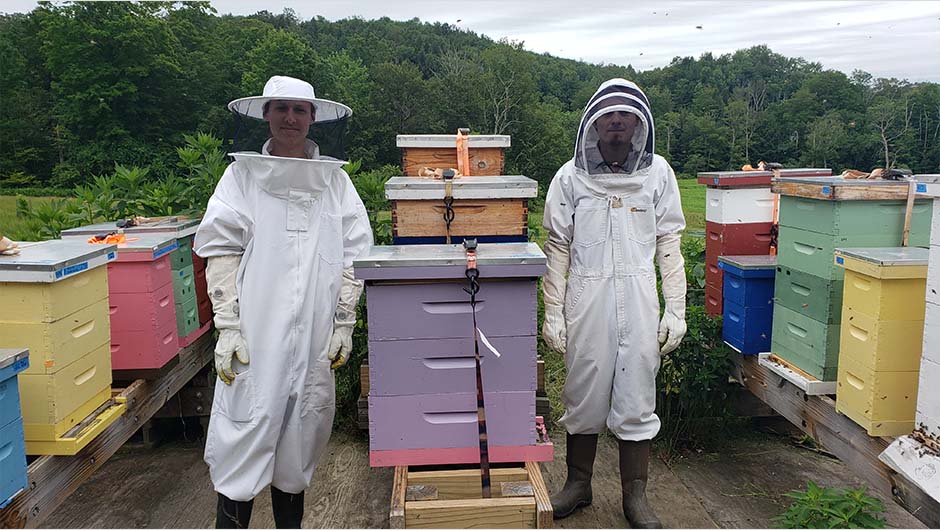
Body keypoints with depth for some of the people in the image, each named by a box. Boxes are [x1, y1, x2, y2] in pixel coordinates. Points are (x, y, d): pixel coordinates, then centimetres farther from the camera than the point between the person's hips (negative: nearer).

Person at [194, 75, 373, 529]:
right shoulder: (242, 175, 3)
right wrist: (227, 327, -8)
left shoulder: (335, 179, 7)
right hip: (255, 333, -2)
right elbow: (221, 253, -1)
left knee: (301, 434, 11)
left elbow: (352, 256, 7)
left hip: (315, 334, 2)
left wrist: (344, 323, 2)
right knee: (247, 429, -2)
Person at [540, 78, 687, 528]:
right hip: (586, 300, 0)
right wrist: (552, 313, -2)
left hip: (639, 299, 1)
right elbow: (557, 248, 2)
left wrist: (675, 310, 0)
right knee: (583, 398, 10)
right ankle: (578, 483, 30)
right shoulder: (571, 176, 2)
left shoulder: (658, 173, 4)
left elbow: (669, 245, 5)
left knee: (637, 401, 7)